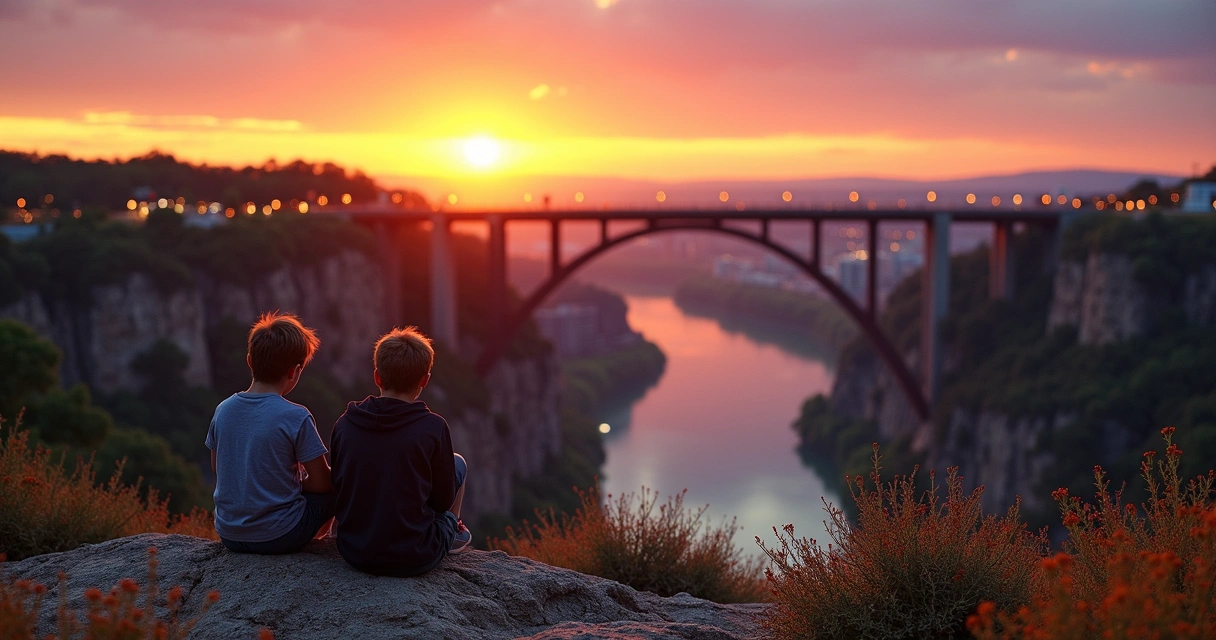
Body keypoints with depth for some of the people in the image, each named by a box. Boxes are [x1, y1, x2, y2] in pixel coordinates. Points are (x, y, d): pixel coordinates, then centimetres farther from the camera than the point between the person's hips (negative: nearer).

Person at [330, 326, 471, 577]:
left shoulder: (344, 425, -5)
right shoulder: (433, 428, -15)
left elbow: (338, 487, 8)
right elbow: (444, 500, -4)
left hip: (354, 553, 3)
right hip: (414, 559, -3)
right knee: (458, 463, 19)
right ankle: (454, 532, 40)